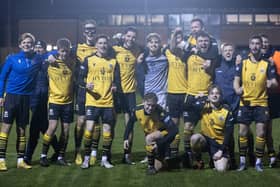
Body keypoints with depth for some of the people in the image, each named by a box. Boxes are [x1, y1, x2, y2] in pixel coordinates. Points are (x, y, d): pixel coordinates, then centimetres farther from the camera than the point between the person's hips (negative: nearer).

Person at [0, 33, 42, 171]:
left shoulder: (37, 59, 4)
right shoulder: (12, 59, -3)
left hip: (26, 97, 3)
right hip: (12, 96, -3)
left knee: (22, 130, 9)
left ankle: (20, 160, 15)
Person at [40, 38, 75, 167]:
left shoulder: (71, 63, 5)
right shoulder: (52, 64, -3)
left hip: (68, 102, 3)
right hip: (54, 100, -3)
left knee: (66, 130, 4)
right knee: (52, 127, -13)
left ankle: (61, 157, 15)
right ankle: (43, 156, -2)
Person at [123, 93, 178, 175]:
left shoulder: (160, 113, -35)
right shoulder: (138, 110, -22)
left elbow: (174, 129, -38)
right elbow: (130, 123, 1)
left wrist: (159, 143, -42)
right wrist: (126, 138, -5)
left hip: (163, 133, -5)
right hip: (149, 134, 6)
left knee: (150, 138, -31)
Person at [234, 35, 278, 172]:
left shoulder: (267, 64, 2)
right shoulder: (243, 64, 4)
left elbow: (274, 82, -2)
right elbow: (236, 80, 0)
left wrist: (271, 83, -27)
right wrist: (237, 89, -22)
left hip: (261, 103, -1)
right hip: (245, 103, 1)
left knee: (261, 132, -4)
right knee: (242, 132, 2)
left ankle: (258, 161, 7)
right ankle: (242, 160, 14)